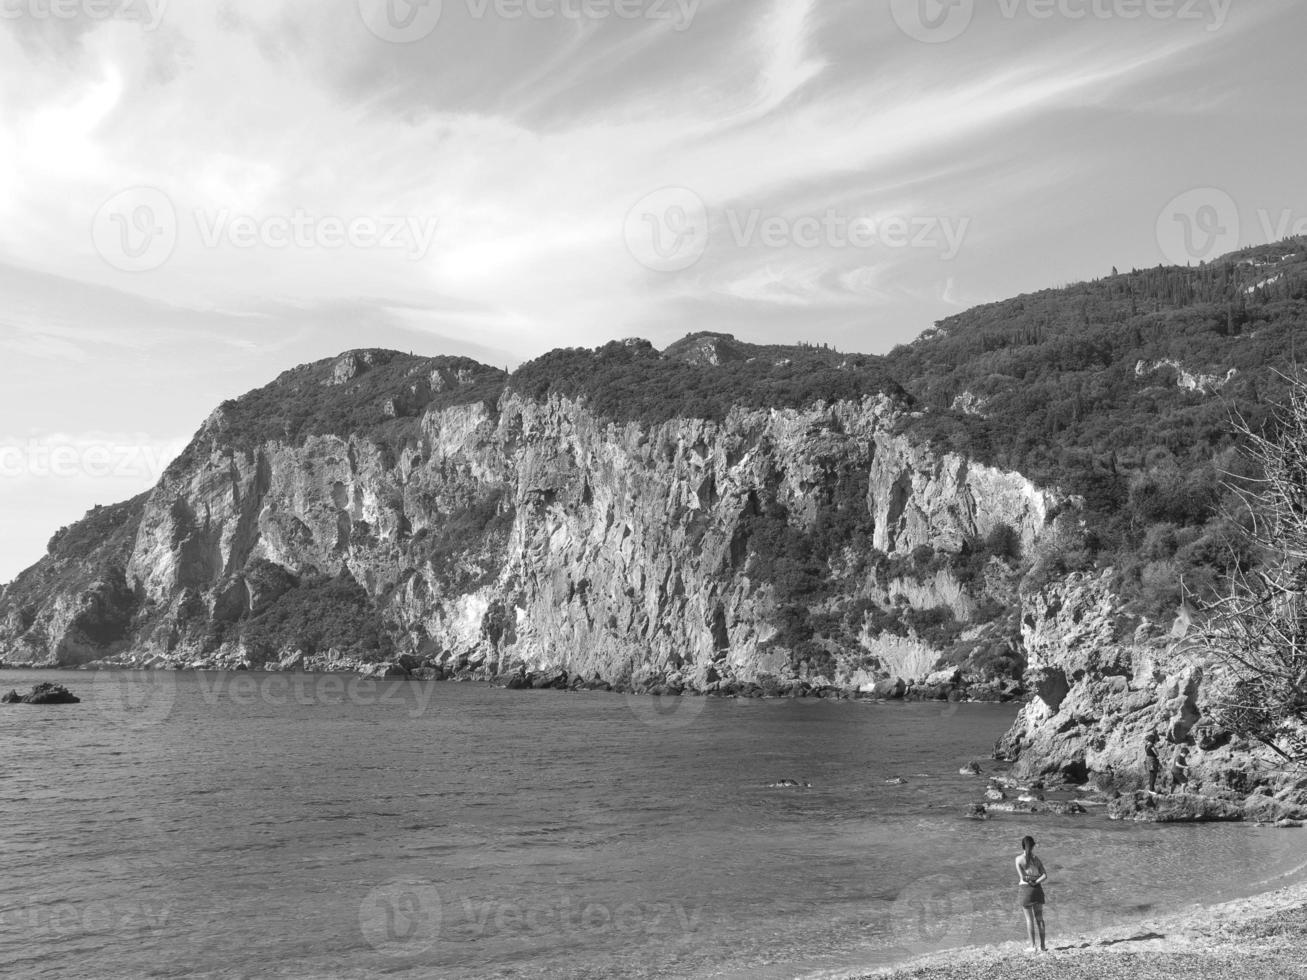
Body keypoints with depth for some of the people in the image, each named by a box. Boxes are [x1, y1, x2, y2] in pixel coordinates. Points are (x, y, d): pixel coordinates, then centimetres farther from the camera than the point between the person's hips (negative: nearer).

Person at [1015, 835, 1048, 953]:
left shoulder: (1019, 859, -6)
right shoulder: (1037, 859, 5)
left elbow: (1022, 877, -11)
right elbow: (1045, 876, -4)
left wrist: (1030, 881, 1)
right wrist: (1036, 882, -7)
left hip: (1026, 889, -3)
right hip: (1038, 889, 3)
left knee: (1029, 919, 3)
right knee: (1039, 918, 12)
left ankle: (1033, 946, 2)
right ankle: (1043, 945, 14)